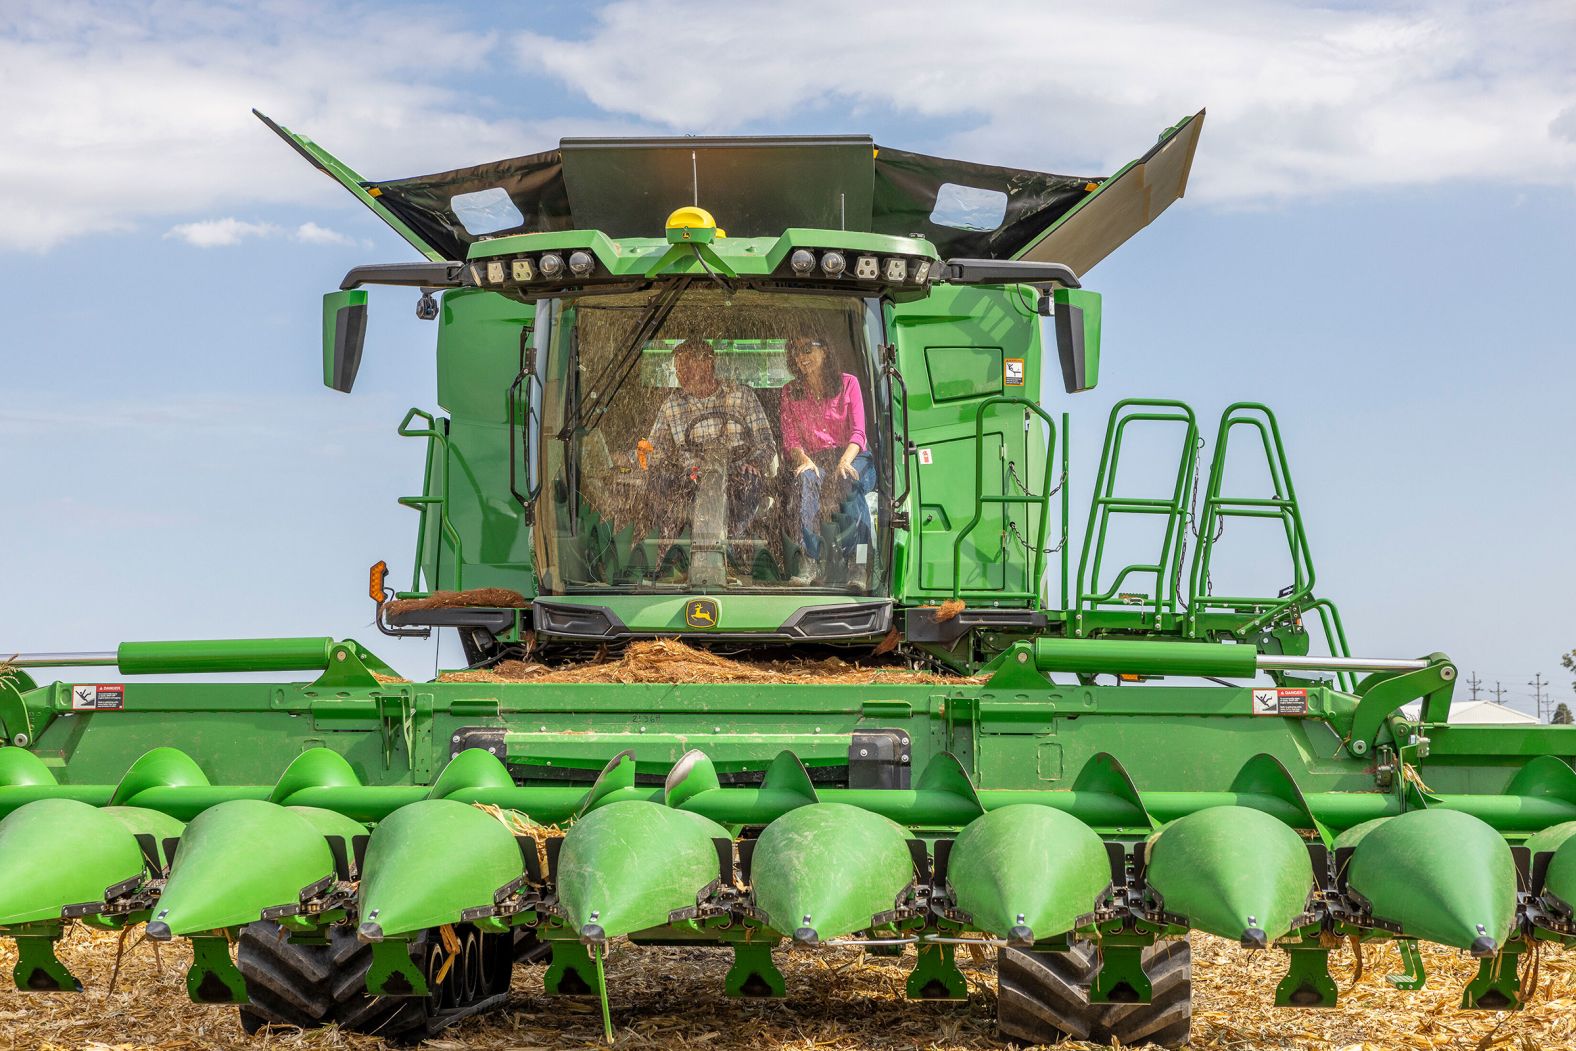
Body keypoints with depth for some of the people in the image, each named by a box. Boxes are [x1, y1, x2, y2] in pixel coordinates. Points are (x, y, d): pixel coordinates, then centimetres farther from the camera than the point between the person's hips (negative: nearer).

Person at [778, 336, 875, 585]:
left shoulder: (848, 383, 5)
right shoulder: (790, 393, 12)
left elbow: (858, 432, -2)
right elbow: (790, 438, 5)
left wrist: (845, 462, -22)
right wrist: (804, 460, -18)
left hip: (853, 456, -1)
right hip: (815, 460, 1)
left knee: (849, 482, -38)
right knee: (806, 479, -36)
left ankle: (858, 563, -40)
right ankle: (811, 560, -41)